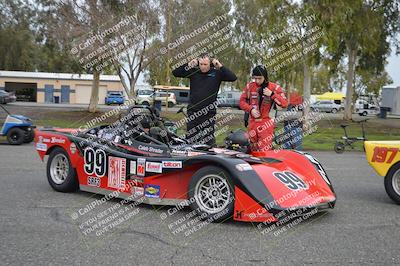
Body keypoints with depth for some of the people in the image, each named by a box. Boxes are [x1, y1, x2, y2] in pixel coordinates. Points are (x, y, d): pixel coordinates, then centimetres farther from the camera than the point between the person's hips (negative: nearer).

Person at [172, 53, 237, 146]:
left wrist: (220, 66, -11)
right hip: (193, 112, 1)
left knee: (208, 140, 2)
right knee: (190, 138, 7)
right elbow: (175, 73, 2)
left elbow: (233, 77, -8)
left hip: (209, 113, -1)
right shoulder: (193, 72, 3)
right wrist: (188, 65, -8)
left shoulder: (217, 73, 1)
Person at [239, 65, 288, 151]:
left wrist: (272, 94, -17)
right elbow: (242, 101, 9)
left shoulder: (274, 88, -1)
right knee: (253, 150, 13)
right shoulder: (249, 86, 5)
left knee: (265, 150, -12)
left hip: (266, 123, -3)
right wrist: (251, 109, -7)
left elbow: (284, 104, -6)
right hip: (252, 122, 4)